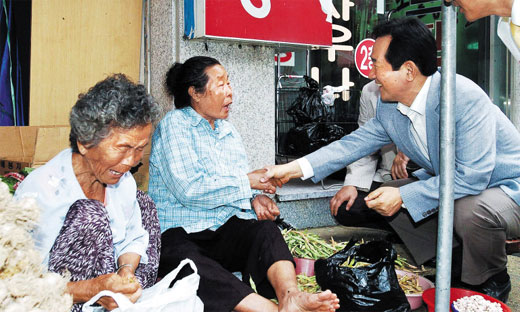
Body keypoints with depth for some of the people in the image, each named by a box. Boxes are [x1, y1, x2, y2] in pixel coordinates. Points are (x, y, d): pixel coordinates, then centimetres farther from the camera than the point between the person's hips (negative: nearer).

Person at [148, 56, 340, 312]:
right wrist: (248, 181, -8)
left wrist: (255, 198, -3)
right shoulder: (175, 124, -1)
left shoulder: (228, 131, 21)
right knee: (187, 261, -38)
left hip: (226, 231, 6)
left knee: (266, 230, -26)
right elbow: (189, 189, -14)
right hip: (178, 233, -5)